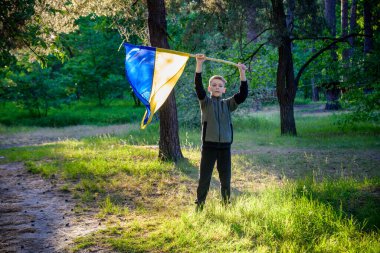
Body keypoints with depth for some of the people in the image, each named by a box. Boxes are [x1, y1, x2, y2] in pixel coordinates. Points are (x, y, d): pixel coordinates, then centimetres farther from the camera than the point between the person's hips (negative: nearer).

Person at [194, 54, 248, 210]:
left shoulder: (228, 104, 10)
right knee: (204, 178, 0)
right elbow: (198, 87, -13)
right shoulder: (205, 102, 3)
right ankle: (199, 206, 7)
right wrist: (199, 65, -24)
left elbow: (243, 95, -3)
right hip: (209, 145, -2)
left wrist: (242, 74, -11)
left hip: (225, 146, 3)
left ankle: (226, 206, 19)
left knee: (226, 179, 8)